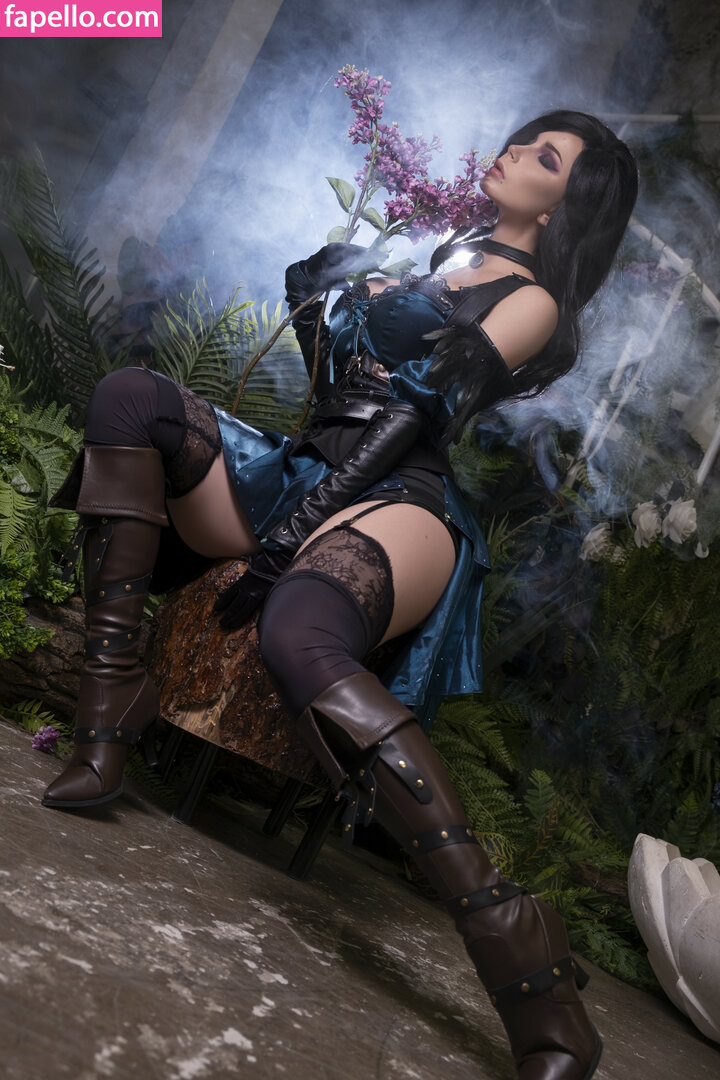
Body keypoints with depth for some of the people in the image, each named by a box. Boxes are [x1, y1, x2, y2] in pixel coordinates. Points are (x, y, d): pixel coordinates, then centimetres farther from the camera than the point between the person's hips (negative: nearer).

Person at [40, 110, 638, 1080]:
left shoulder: (531, 299, 4)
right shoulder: (438, 258, 27)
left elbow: (426, 412, -10)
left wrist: (293, 530, -19)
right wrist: (308, 305, 9)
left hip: (393, 502, -7)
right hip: (297, 479, 8)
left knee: (300, 633, -40)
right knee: (132, 395, -11)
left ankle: (511, 942, -40)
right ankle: (112, 700, -19)